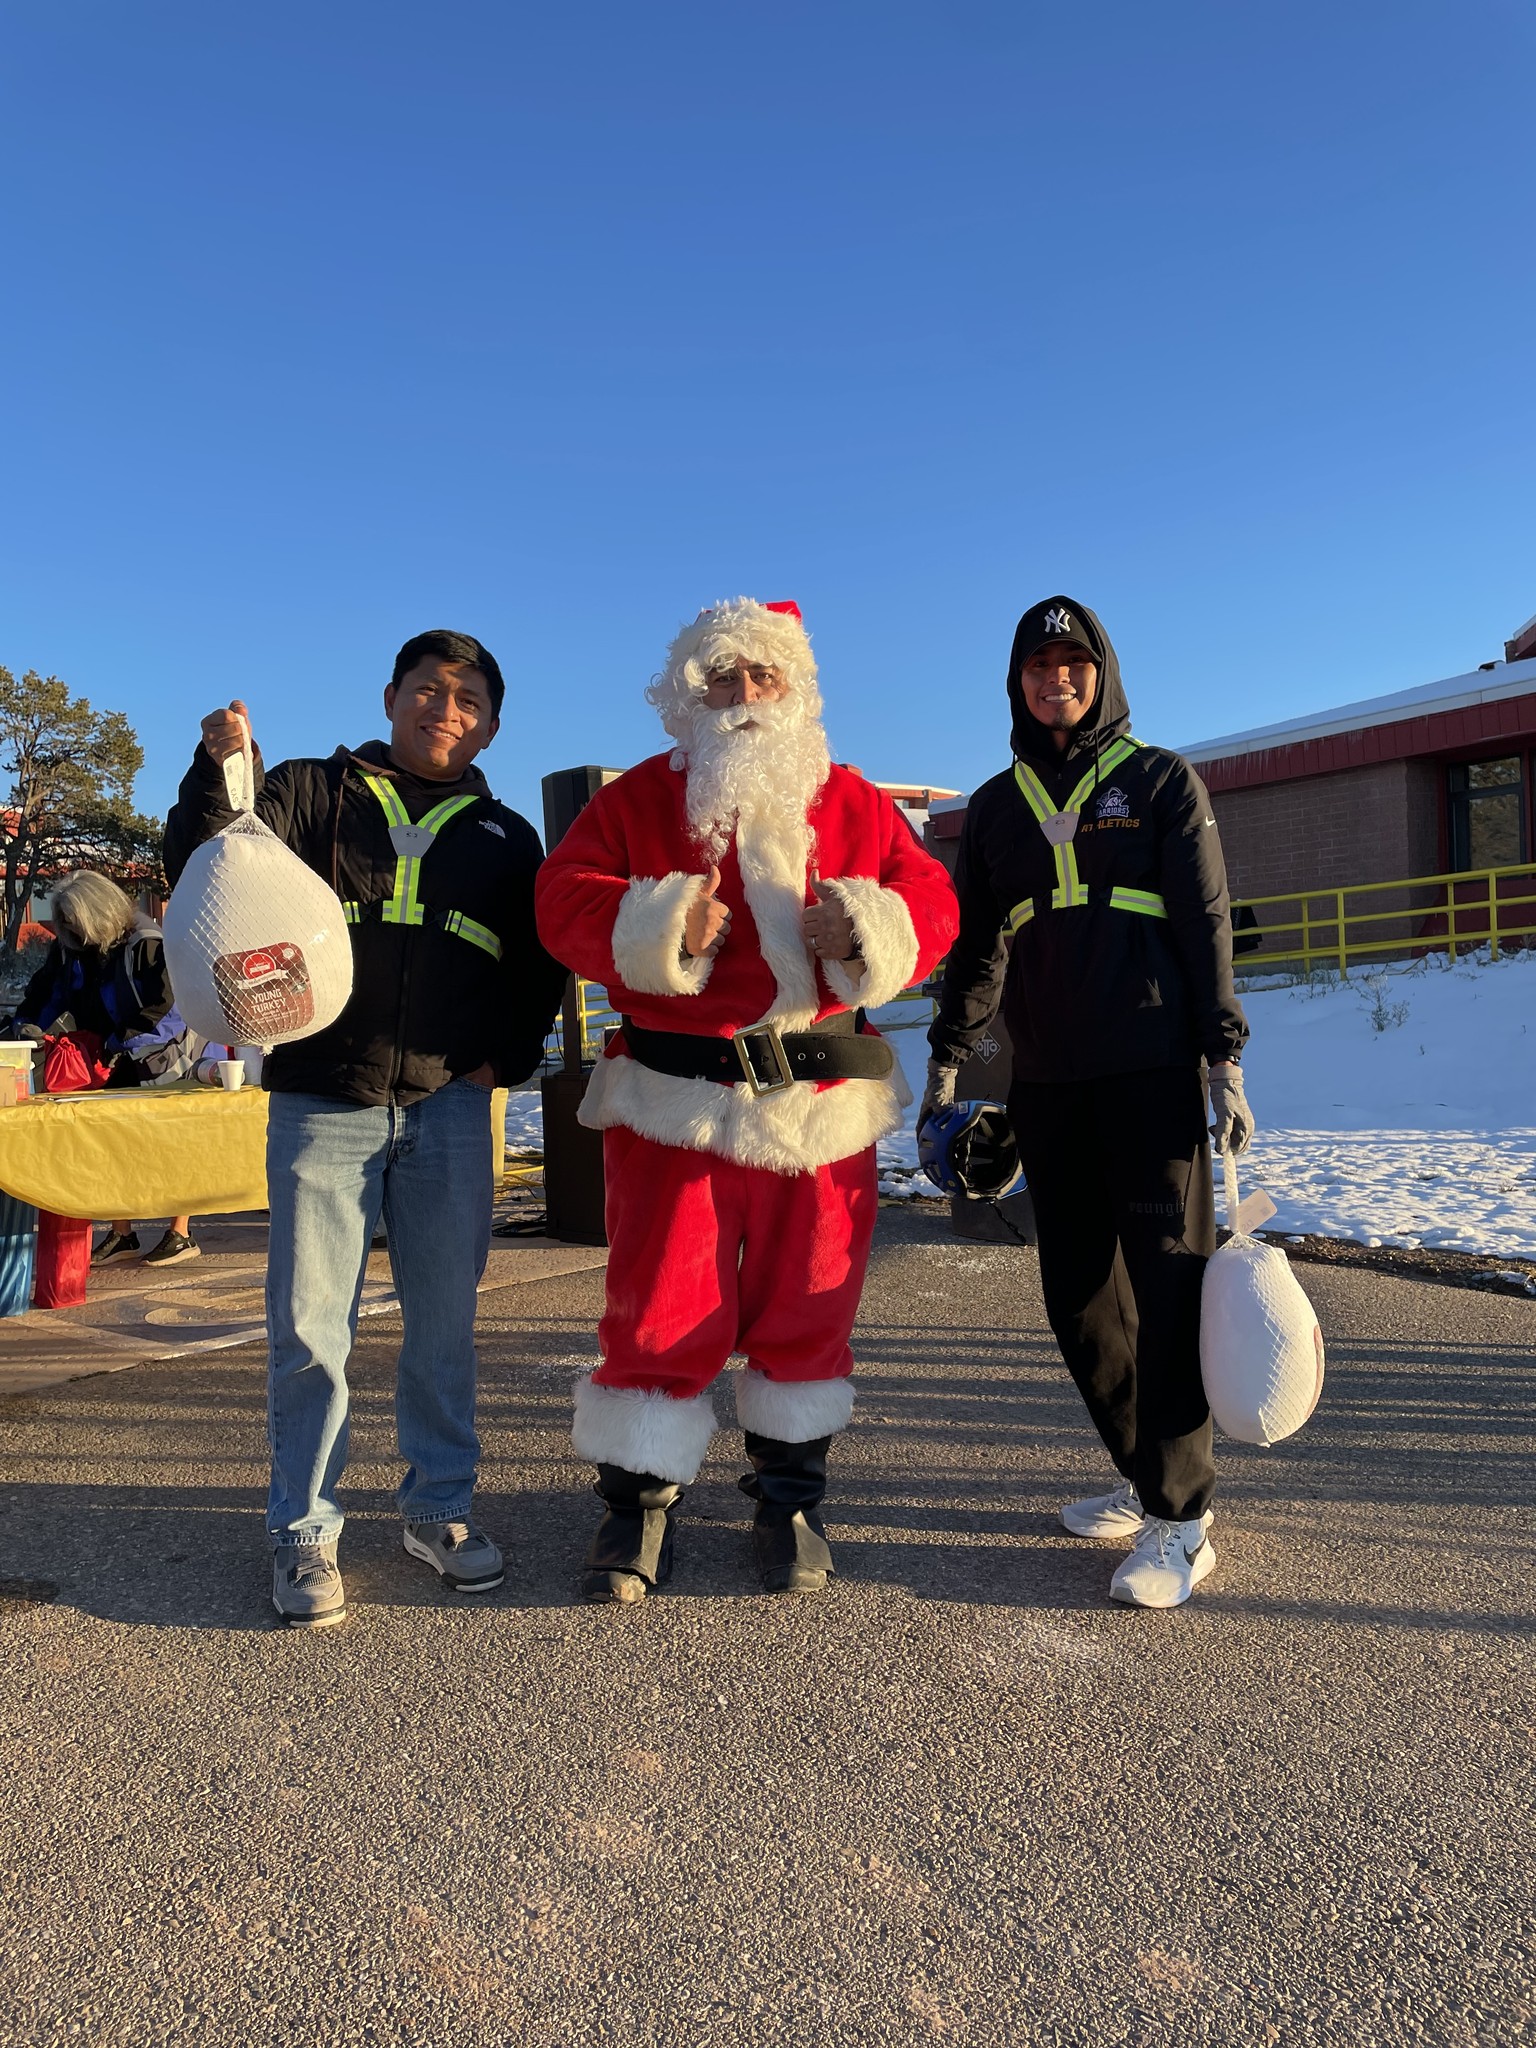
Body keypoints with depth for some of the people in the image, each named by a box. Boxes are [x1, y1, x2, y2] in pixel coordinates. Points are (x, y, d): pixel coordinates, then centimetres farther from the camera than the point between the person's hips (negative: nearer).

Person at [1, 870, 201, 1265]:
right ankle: (121, 1236, 19)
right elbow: (42, 993, 6)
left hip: (155, 1061, -6)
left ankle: (181, 1235, 8)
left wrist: (120, 1045, -24)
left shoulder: (147, 944, -18)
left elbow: (161, 1008, -21)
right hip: (108, 1061, 7)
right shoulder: (69, 950, 2)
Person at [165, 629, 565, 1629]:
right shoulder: (311, 795, 8)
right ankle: (305, 1530, 15)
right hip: (322, 1103, -2)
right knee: (310, 1327, 0)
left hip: (449, 1108, 2)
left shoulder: (506, 839, 15)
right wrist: (220, 772, -18)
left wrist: (506, 1056, 6)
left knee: (445, 1318, 8)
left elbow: (541, 969, 20)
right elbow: (201, 870, -3)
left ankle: (441, 1505, 24)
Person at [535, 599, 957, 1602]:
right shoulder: (636, 800, 7)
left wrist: (867, 929, -15)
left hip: (822, 1103, 2)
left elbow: (930, 900, 6)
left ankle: (791, 1498, 30)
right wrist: (656, 927, -19)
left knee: (807, 1306, 11)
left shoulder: (854, 803, 11)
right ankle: (640, 1499, 22)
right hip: (675, 1097, -2)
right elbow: (565, 901, -1)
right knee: (663, 1307, 3)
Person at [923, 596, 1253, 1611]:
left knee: (1169, 1279, -6)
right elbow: (977, 943, 15)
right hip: (1047, 1082, 4)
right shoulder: (996, 805, 15)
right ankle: (1148, 1479, 22)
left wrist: (1226, 1058, -7)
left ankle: (1180, 1520, 1)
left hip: (1152, 1072, -4)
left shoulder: (1160, 780, 6)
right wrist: (948, 1060, 7)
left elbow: (1207, 923, 1)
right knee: (1079, 1292, 7)